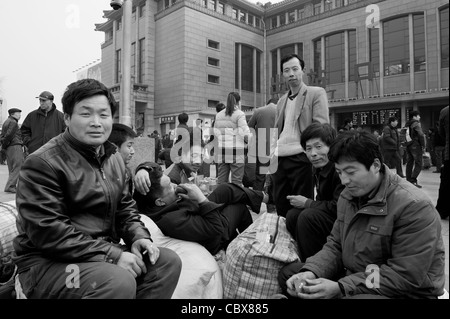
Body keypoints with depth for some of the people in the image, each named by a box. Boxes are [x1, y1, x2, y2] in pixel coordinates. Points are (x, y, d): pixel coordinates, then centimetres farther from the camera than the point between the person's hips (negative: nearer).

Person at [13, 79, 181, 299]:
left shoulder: (113, 158, 10)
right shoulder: (42, 163, -15)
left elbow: (125, 207, 17)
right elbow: (48, 233, -22)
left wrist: (138, 236, -4)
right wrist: (112, 254, -24)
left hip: (104, 252, 8)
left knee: (169, 262, -4)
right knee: (119, 282, -33)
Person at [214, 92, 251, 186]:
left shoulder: (218, 115, 14)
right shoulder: (239, 114, -5)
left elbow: (215, 132, 12)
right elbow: (245, 133, -12)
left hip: (221, 149, 6)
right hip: (236, 150, -5)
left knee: (221, 179, 10)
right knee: (236, 180, -1)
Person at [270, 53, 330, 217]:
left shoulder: (317, 93, 1)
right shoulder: (281, 101, 20)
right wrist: (272, 152, 12)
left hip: (301, 159, -6)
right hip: (279, 160, 6)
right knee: (281, 209, 10)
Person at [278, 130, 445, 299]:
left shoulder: (414, 206, -22)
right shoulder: (348, 196, 3)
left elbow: (406, 275, -23)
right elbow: (335, 245, 5)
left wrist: (340, 288, -27)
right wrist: (310, 272, -15)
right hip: (352, 278, 7)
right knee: (288, 272, -1)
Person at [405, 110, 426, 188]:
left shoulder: (407, 125, 14)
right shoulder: (416, 124, -9)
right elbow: (421, 135, -15)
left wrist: (405, 144, 14)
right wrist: (423, 146, -9)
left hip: (408, 146, 8)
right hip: (415, 146, -8)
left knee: (409, 163, 10)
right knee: (419, 164, -5)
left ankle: (408, 180, 12)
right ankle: (413, 180, -13)